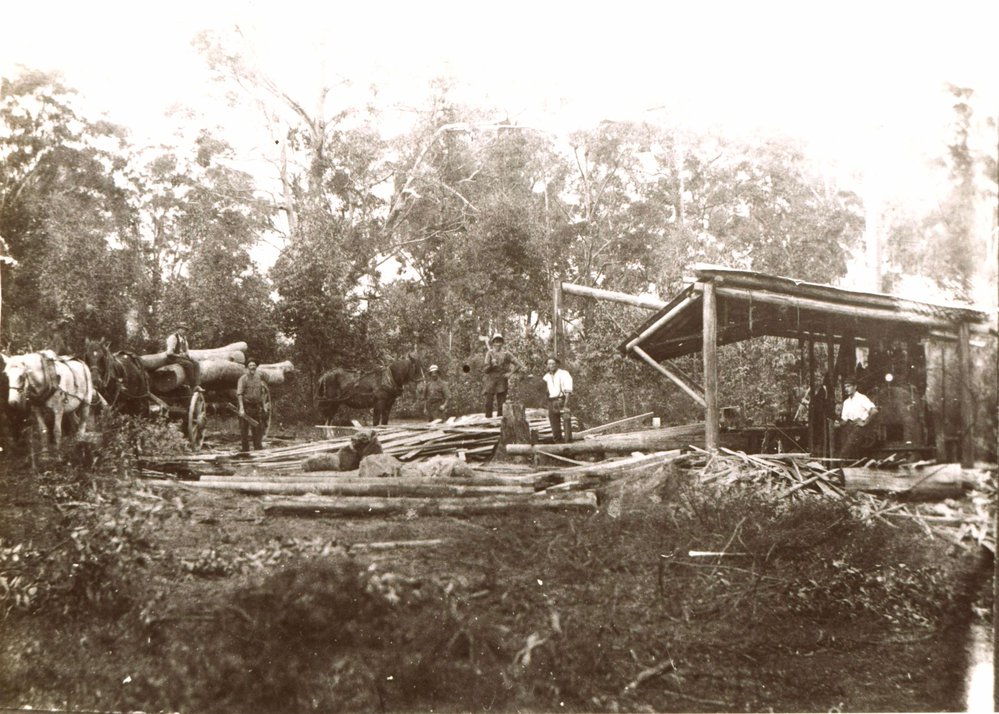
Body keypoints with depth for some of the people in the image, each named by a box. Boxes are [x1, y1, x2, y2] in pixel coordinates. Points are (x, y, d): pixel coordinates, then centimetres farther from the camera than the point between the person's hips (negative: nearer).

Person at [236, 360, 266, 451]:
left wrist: (263, 405, 14)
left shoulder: (258, 378, 13)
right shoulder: (243, 379, -6)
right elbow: (239, 394, -14)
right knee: (244, 430, 1)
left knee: (259, 428, 5)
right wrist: (241, 408, -23)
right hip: (246, 407, -5)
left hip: (257, 407, 5)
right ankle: (245, 450, 8)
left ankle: (258, 448, 14)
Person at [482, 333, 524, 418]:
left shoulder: (506, 354, 4)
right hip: (490, 381, 0)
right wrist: (491, 364, -19)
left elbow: (518, 364, 4)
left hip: (502, 382, 0)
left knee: (501, 405, 2)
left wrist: (511, 373, -4)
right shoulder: (489, 353, 4)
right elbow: (484, 369, -1)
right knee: (488, 403, -5)